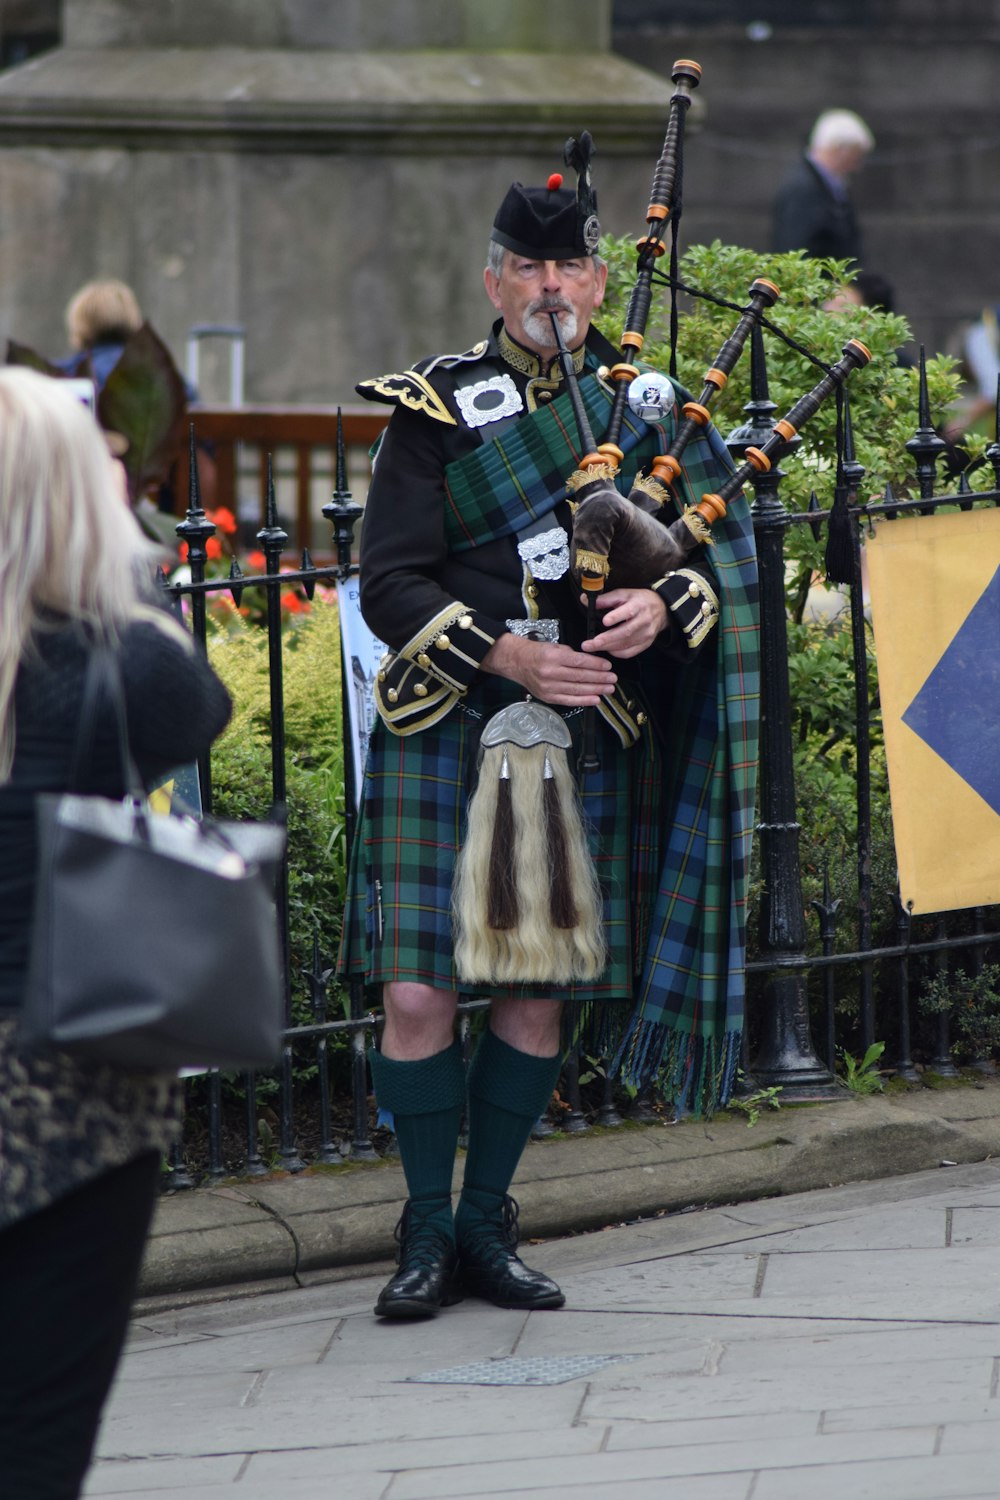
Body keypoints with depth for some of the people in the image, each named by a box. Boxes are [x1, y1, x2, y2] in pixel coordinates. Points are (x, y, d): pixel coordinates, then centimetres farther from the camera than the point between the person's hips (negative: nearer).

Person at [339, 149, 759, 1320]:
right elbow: (390, 585, -3)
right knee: (418, 993, -8)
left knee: (541, 999, 5)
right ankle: (427, 1232, 6)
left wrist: (664, 606, -14)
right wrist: (503, 656, -17)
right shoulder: (435, 409, 1)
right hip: (446, 730, -2)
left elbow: (717, 555, 9)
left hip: (590, 738, 3)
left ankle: (487, 1226, 18)